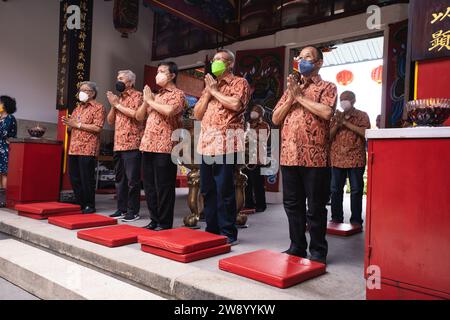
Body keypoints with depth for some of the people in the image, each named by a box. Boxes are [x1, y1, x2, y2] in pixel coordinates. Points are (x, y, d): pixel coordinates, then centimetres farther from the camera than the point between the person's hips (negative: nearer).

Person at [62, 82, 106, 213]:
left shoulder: (98, 107, -2)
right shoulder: (78, 107, 22)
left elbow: (97, 128, -15)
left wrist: (78, 124, -13)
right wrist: (68, 123, 4)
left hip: (87, 149, -8)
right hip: (74, 148, 8)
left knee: (86, 179, -4)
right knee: (74, 178, 9)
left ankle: (89, 206, 7)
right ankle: (80, 204, 20)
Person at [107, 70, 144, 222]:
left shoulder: (137, 95, 0)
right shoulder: (119, 98, 22)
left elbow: (136, 114, -18)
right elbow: (110, 121, 19)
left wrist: (117, 104, -7)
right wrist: (113, 105, 3)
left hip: (132, 144, -8)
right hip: (118, 145, 8)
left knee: (132, 179, -6)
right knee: (119, 178, 10)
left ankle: (133, 211, 0)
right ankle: (121, 209, 18)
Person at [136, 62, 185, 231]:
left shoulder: (177, 94, -1)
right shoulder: (155, 96, 22)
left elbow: (169, 110, -22)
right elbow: (139, 116, 21)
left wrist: (151, 101, -7)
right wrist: (146, 101, 4)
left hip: (164, 147, -8)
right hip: (148, 145, 8)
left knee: (163, 187, -4)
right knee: (149, 186, 10)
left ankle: (165, 222, 6)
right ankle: (154, 219, 21)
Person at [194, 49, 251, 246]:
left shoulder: (239, 82, 5)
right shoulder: (210, 85, 24)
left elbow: (236, 104, -16)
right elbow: (197, 114, 16)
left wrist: (214, 91, -4)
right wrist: (208, 93, 4)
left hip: (226, 142, -7)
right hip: (207, 142, 7)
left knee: (224, 190, -6)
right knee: (207, 189, 9)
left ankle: (228, 233, 4)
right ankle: (212, 230, 20)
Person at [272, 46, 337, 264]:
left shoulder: (327, 87, 5)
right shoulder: (291, 88, 21)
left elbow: (326, 112, -16)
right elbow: (275, 119, 12)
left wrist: (300, 96, -7)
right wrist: (291, 97, -1)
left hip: (314, 157, -5)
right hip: (289, 155, 5)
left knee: (315, 207, 2)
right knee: (292, 204, 11)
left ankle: (318, 251, 14)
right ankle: (297, 246, 24)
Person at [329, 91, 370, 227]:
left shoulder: (362, 116, 5)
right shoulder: (336, 117, 16)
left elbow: (365, 132, -12)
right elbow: (328, 136, 10)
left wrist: (346, 123, -12)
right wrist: (337, 124, -6)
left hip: (356, 159, -3)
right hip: (337, 158, 4)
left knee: (356, 190, 1)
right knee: (335, 189, 5)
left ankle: (356, 220, 9)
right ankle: (336, 218, 15)